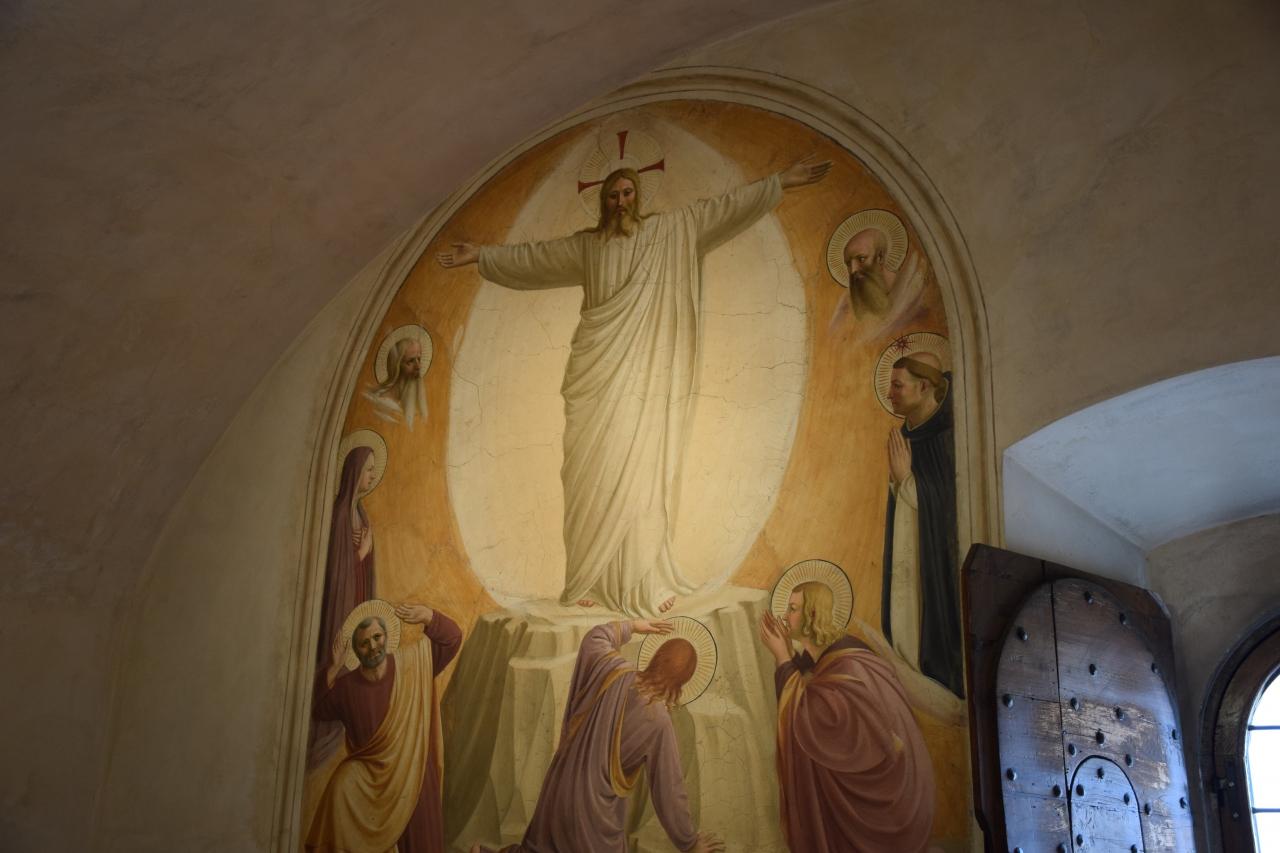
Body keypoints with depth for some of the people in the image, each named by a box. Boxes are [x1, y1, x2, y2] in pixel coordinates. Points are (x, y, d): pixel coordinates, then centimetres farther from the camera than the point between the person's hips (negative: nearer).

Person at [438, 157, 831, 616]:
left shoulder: (670, 231, 9)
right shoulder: (585, 245, 15)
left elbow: (723, 210, 8)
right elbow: (530, 257, 24)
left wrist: (781, 181, 6)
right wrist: (481, 255, 26)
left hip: (643, 373, -1)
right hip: (598, 373, 2)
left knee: (640, 468, -5)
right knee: (595, 470, -3)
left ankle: (644, 582, 0)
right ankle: (592, 579, 2)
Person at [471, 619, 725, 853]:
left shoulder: (609, 668, -9)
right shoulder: (658, 721, -21)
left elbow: (594, 638, 16)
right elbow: (668, 790, -12)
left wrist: (632, 626, 29)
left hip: (556, 793, 7)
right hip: (592, 813, -7)